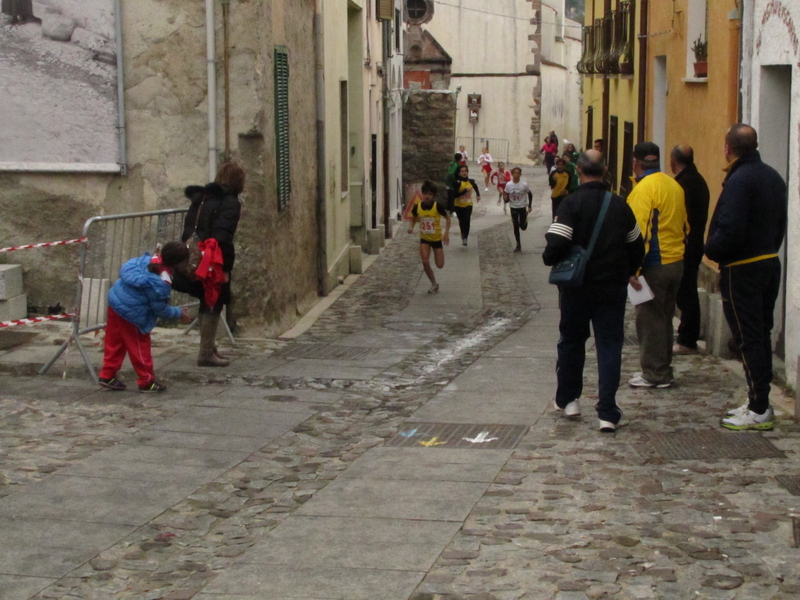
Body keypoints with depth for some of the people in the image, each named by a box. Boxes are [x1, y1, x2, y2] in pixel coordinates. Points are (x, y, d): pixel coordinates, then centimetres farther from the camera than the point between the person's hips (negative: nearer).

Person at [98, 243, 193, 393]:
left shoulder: (149, 260, -5)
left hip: (116, 301, 8)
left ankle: (107, 376, 28)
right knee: (140, 346, 7)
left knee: (115, 342, 18)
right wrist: (179, 313, 1)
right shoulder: (160, 282, -26)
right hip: (131, 312, -8)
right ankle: (147, 382, 18)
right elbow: (160, 309, -14)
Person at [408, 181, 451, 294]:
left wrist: (446, 233, -14)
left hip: (437, 239, -1)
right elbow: (414, 219, 7)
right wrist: (411, 227, -14)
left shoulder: (437, 207, -19)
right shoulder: (417, 207, -11)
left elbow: (447, 218, -5)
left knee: (440, 265, -1)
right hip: (424, 239, 1)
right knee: (425, 262, -13)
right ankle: (434, 284, 9)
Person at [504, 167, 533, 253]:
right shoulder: (508, 185, -10)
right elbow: (507, 200, -4)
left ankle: (525, 220, 37)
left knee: (523, 227, 0)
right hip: (513, 208, 1)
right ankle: (518, 245, 18)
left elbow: (530, 195, 2)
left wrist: (529, 206, -1)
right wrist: (505, 196, -27)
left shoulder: (524, 184, -14)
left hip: (522, 207, -1)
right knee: (516, 227, 6)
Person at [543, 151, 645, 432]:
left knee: (572, 341, 16)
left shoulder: (572, 203, -12)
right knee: (610, 345, 2)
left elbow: (557, 245, -21)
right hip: (613, 287, 2)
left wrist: (549, 258, 1)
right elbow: (637, 247, 10)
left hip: (577, 285, -2)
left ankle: (568, 399, 28)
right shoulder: (620, 205, 2)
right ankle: (608, 413, -4)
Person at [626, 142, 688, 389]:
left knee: (649, 319, 1)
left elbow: (640, 231, -21)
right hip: (677, 262, 8)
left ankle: (654, 374, 5)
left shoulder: (644, 188, -15)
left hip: (655, 264, -8)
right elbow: (684, 226, 17)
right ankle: (662, 370, 24)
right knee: (664, 317, 17)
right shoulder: (674, 186, 10)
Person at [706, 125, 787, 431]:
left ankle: (759, 410, -2)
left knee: (748, 339, -4)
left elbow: (730, 231, -25)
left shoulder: (739, 180, -20)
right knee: (762, 334, 14)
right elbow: (780, 224, 14)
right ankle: (759, 401, 21)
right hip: (770, 264, 9)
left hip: (742, 270, -9)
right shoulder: (773, 177, 9)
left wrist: (711, 249, -8)